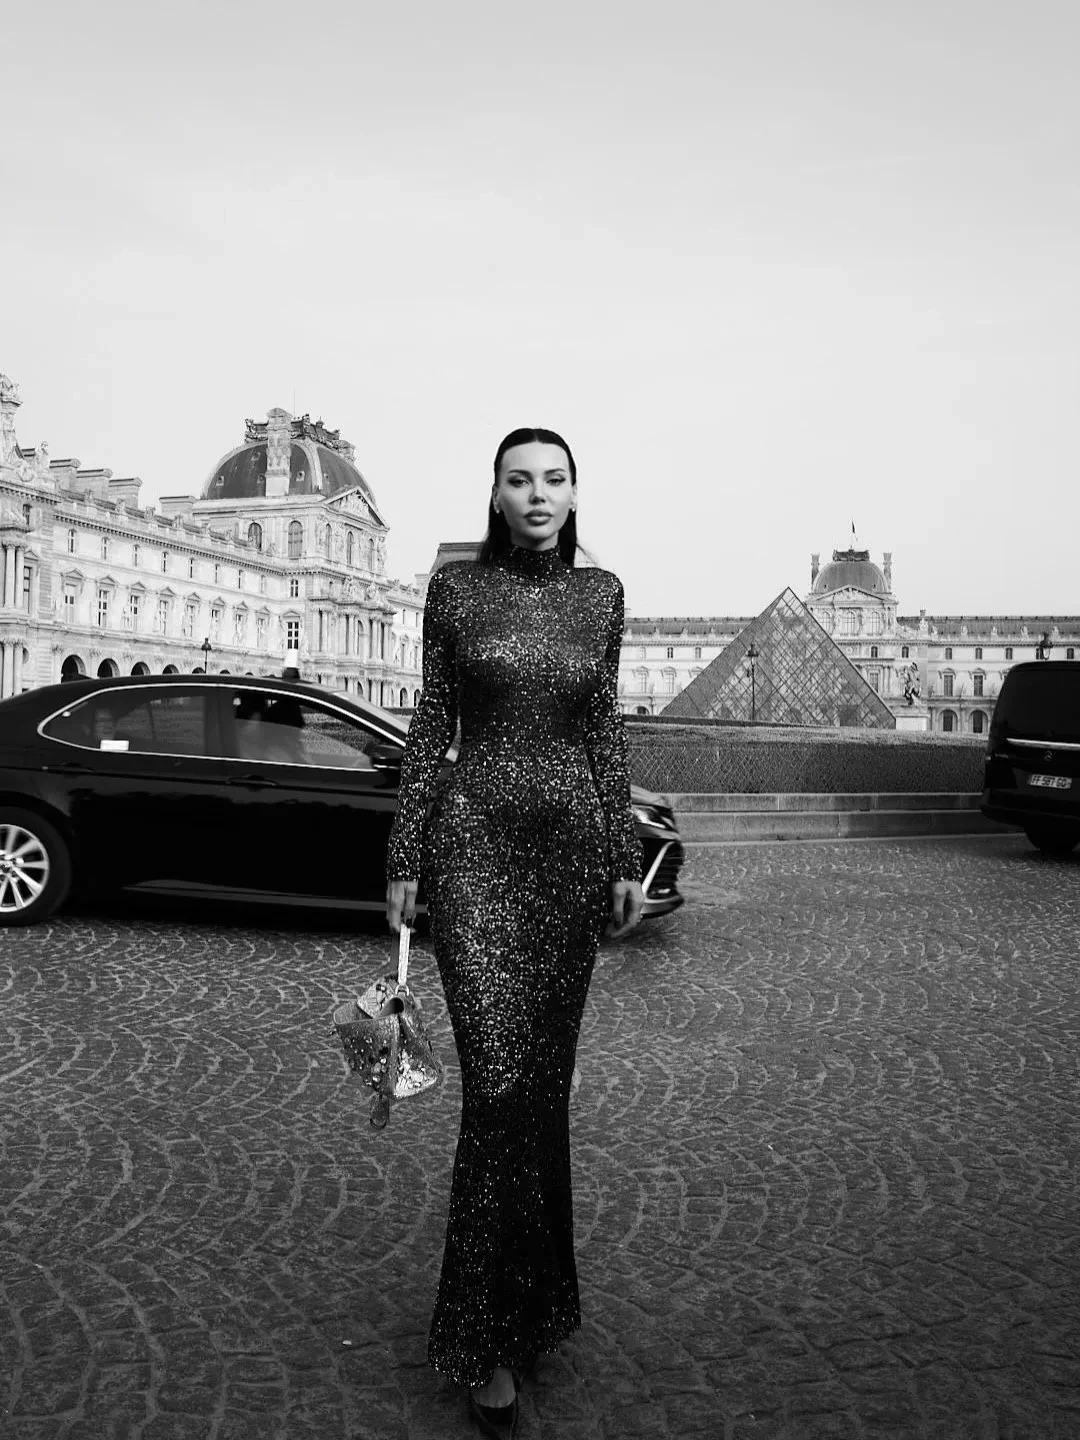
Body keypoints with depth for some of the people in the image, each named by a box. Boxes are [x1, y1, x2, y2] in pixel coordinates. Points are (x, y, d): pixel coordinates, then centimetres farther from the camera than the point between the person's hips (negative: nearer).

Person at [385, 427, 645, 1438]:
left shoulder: (600, 594, 7)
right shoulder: (456, 587, 1)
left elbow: (605, 730, 9)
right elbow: (430, 724, 2)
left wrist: (627, 860, 6)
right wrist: (404, 859, 0)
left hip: (572, 842, 3)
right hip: (476, 840, -2)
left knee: (546, 1076, 10)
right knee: (499, 1081, -10)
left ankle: (530, 1297, 31)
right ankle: (490, 1336, 5)